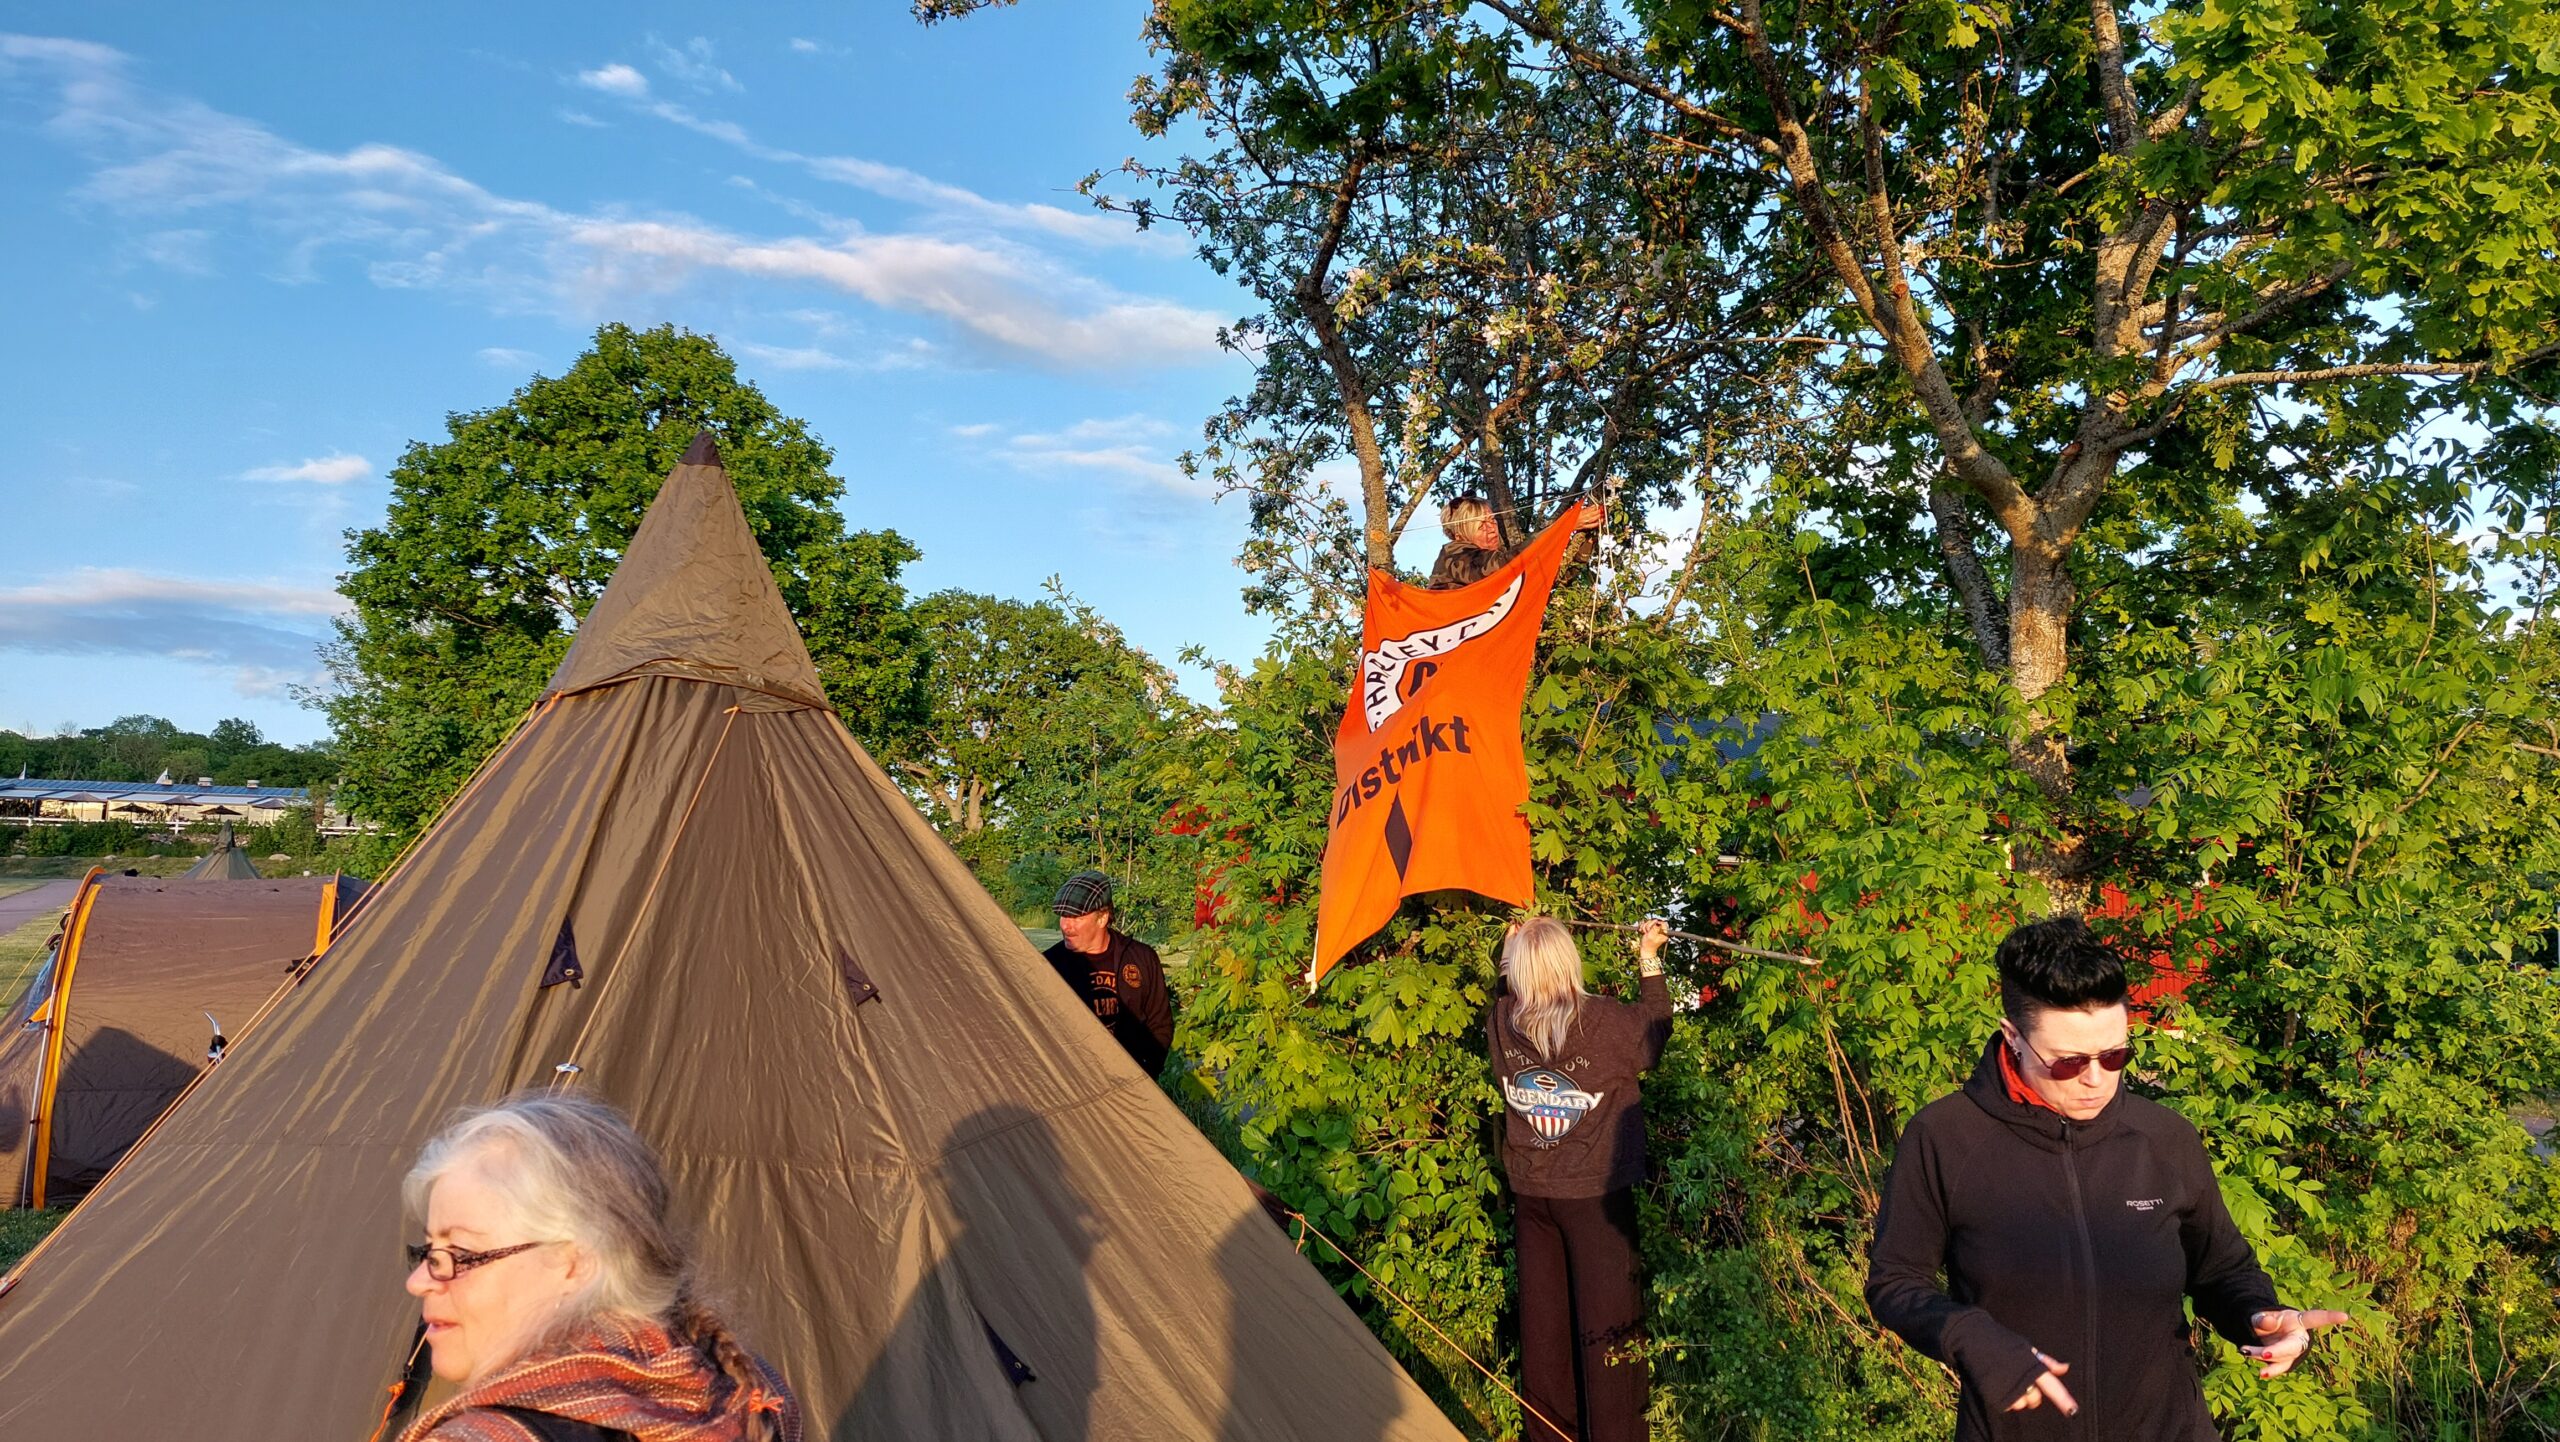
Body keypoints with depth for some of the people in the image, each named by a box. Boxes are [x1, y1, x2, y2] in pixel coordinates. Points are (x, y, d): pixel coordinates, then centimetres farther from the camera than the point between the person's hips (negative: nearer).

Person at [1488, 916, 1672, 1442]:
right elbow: (1655, 1030, 0)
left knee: (1542, 1316, 15)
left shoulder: (1501, 1023, -10)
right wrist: (1649, 961, 7)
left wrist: (1512, 957, 16)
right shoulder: (1606, 1022, -19)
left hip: (1529, 1194, 4)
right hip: (1596, 1193, -4)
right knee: (1607, 1318, 6)